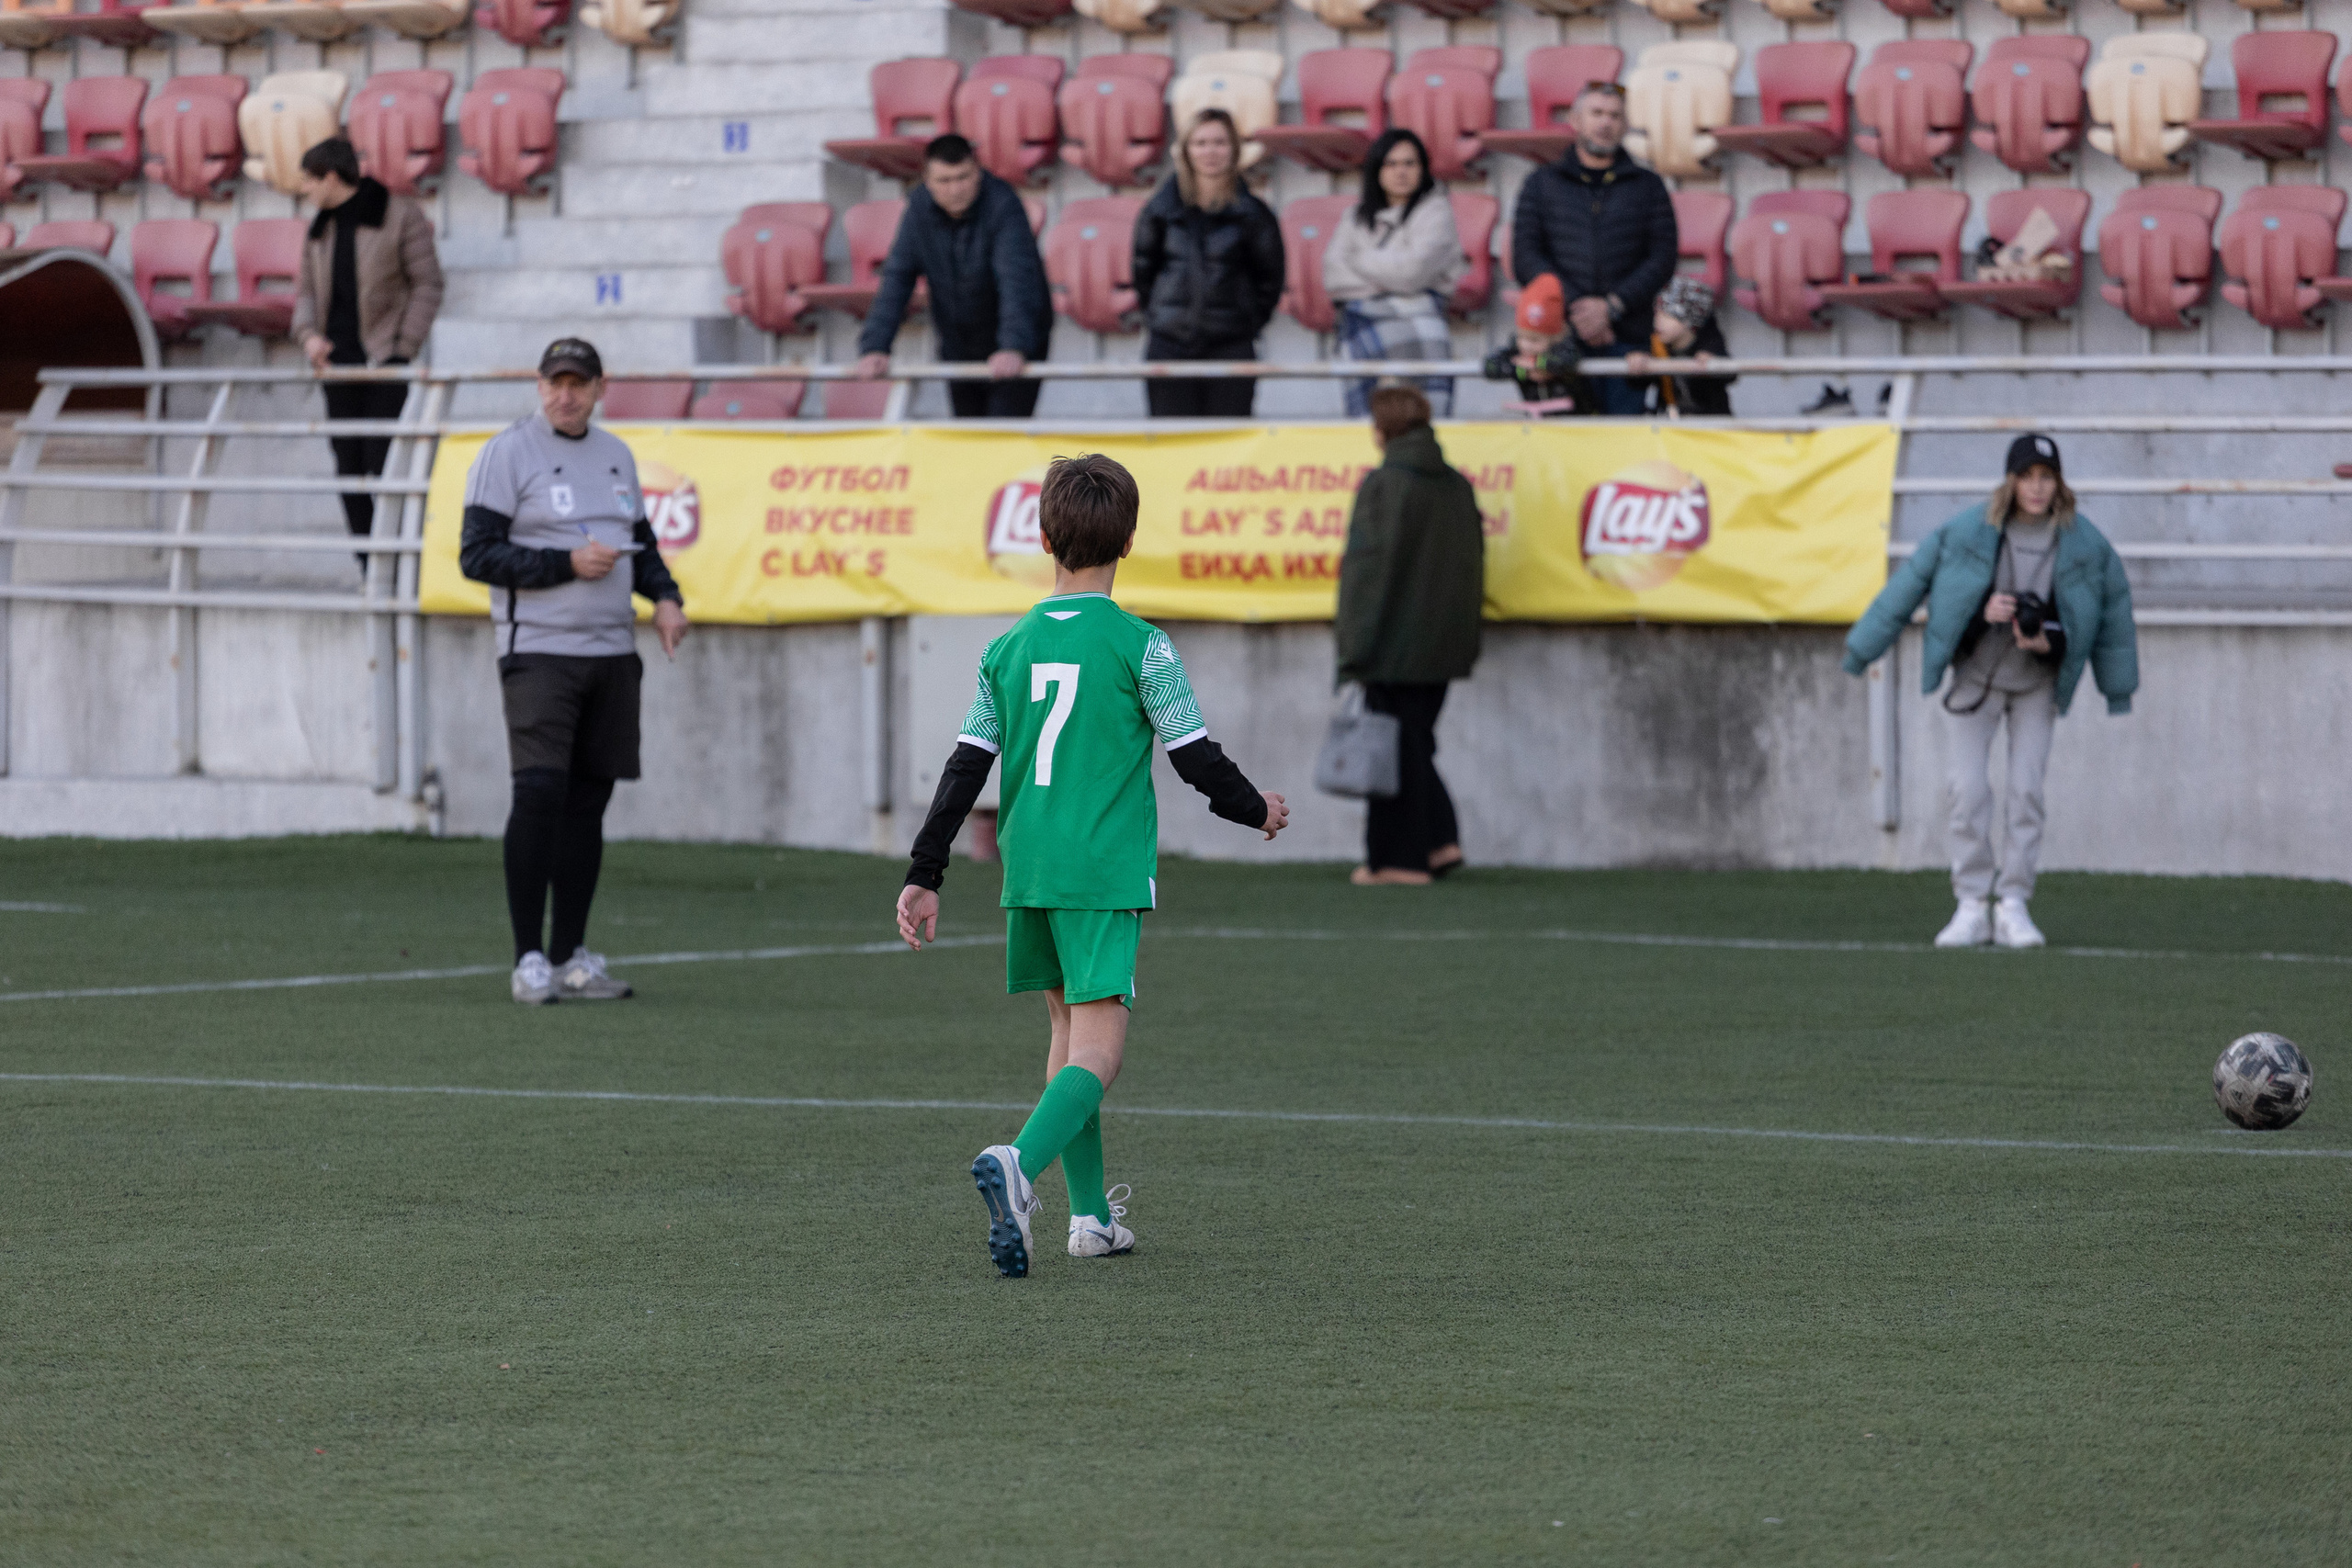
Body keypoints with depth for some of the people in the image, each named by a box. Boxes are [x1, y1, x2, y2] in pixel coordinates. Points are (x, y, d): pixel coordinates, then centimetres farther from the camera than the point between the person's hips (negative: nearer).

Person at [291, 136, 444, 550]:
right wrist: (308, 334, -3)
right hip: (338, 362, 6)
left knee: (383, 465, -12)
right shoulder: (320, 228, 14)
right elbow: (307, 288, 18)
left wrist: (403, 349, -11)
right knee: (349, 470, 3)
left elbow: (428, 286, -5)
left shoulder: (401, 216, -4)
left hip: (384, 362, -6)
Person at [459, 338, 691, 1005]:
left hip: (613, 651, 6)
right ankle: (529, 958, -10)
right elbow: (477, 555, -11)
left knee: (589, 799, 8)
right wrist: (568, 563, -18)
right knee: (540, 794, -14)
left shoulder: (616, 456, 15)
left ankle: (573, 957, 14)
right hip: (539, 651, -6)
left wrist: (666, 596, 5)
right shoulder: (508, 452, -5)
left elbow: (641, 544, 24)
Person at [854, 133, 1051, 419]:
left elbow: (1016, 280, -33)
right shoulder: (920, 210, -8)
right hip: (958, 346, 5)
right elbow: (896, 280, -10)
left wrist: (1014, 347, -47)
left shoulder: (1003, 205, -23)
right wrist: (874, 347, -22)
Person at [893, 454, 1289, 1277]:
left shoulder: (1009, 647, 6)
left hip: (1027, 869, 5)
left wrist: (924, 877, 11)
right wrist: (1256, 810, 15)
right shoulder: (1140, 646, -7)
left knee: (1068, 1026, 20)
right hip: (1107, 871, -5)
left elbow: (964, 770, 6)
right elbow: (1196, 757, -4)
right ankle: (1019, 1162, -36)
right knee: (1096, 1047, -9)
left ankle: (1090, 1214, 22)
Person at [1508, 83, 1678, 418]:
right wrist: (1573, 306, -9)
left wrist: (1612, 306, -9)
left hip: (1627, 338, 0)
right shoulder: (1542, 185, 14)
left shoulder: (1647, 187, 15)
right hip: (1560, 337, 0)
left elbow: (1661, 261, 6)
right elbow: (1526, 260, 4)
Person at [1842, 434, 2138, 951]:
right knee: (1969, 791, -7)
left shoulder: (2085, 545, -8)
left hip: (2037, 682, 1)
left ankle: (2013, 905, 1)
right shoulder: (1967, 533, -14)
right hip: (1975, 674, -1)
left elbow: (2112, 607, 5)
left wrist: (2047, 643, -2)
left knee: (2026, 792, -5)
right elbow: (1910, 583, -7)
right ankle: (1971, 909, -2)